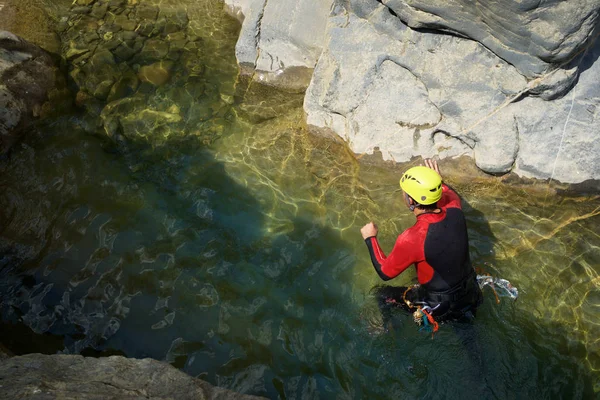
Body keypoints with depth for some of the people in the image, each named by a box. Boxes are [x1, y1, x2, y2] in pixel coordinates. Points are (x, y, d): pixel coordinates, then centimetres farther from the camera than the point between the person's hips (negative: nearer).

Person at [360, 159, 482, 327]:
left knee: (381, 294, 13)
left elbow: (385, 272, -15)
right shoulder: (454, 212, -16)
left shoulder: (411, 239, -33)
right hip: (471, 296, 5)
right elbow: (452, 195, 12)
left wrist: (370, 238, -5)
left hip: (441, 308, -5)